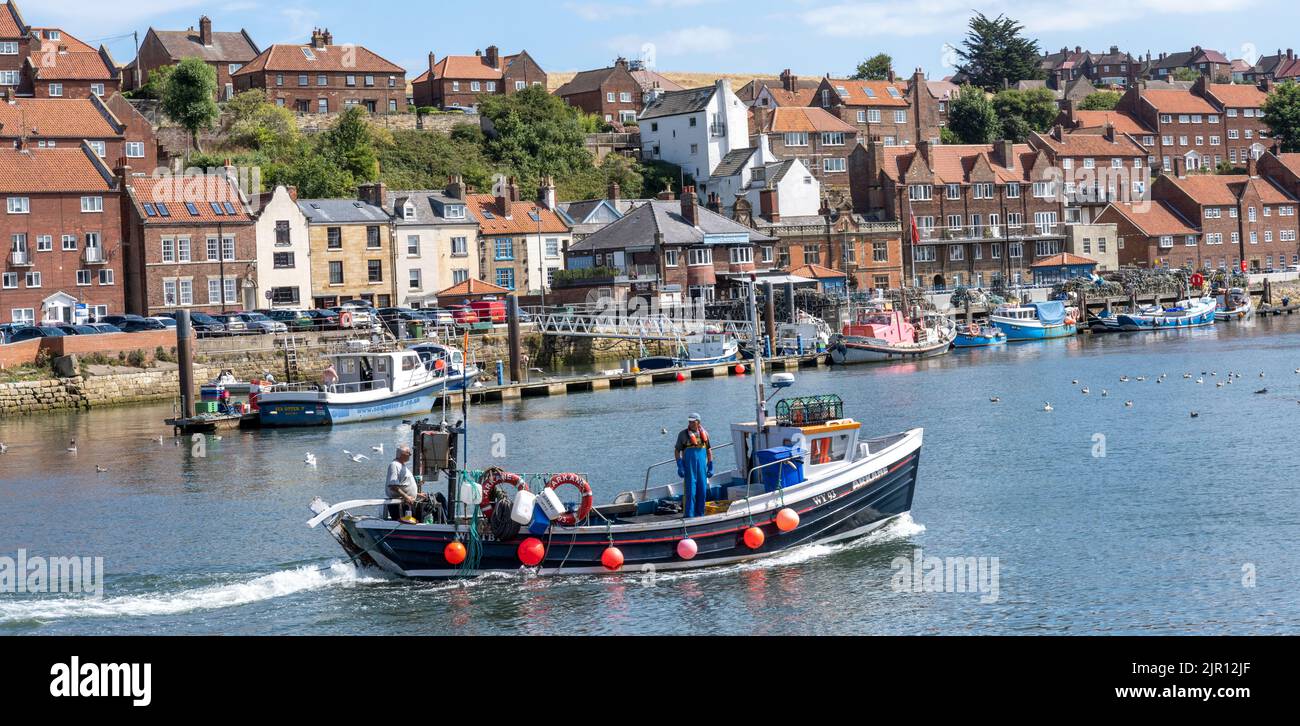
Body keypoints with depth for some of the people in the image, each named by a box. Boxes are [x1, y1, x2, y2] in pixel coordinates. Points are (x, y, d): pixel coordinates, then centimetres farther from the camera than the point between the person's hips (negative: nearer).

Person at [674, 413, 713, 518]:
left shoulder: (704, 433, 9)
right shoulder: (683, 434, 0)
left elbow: (709, 450, 16)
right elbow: (677, 451, 0)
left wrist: (710, 467, 12)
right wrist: (679, 466, -9)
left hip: (702, 466, 4)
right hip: (688, 466, -4)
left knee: (702, 491, 6)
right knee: (690, 491, -6)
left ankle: (700, 514, 16)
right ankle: (688, 515, -3)